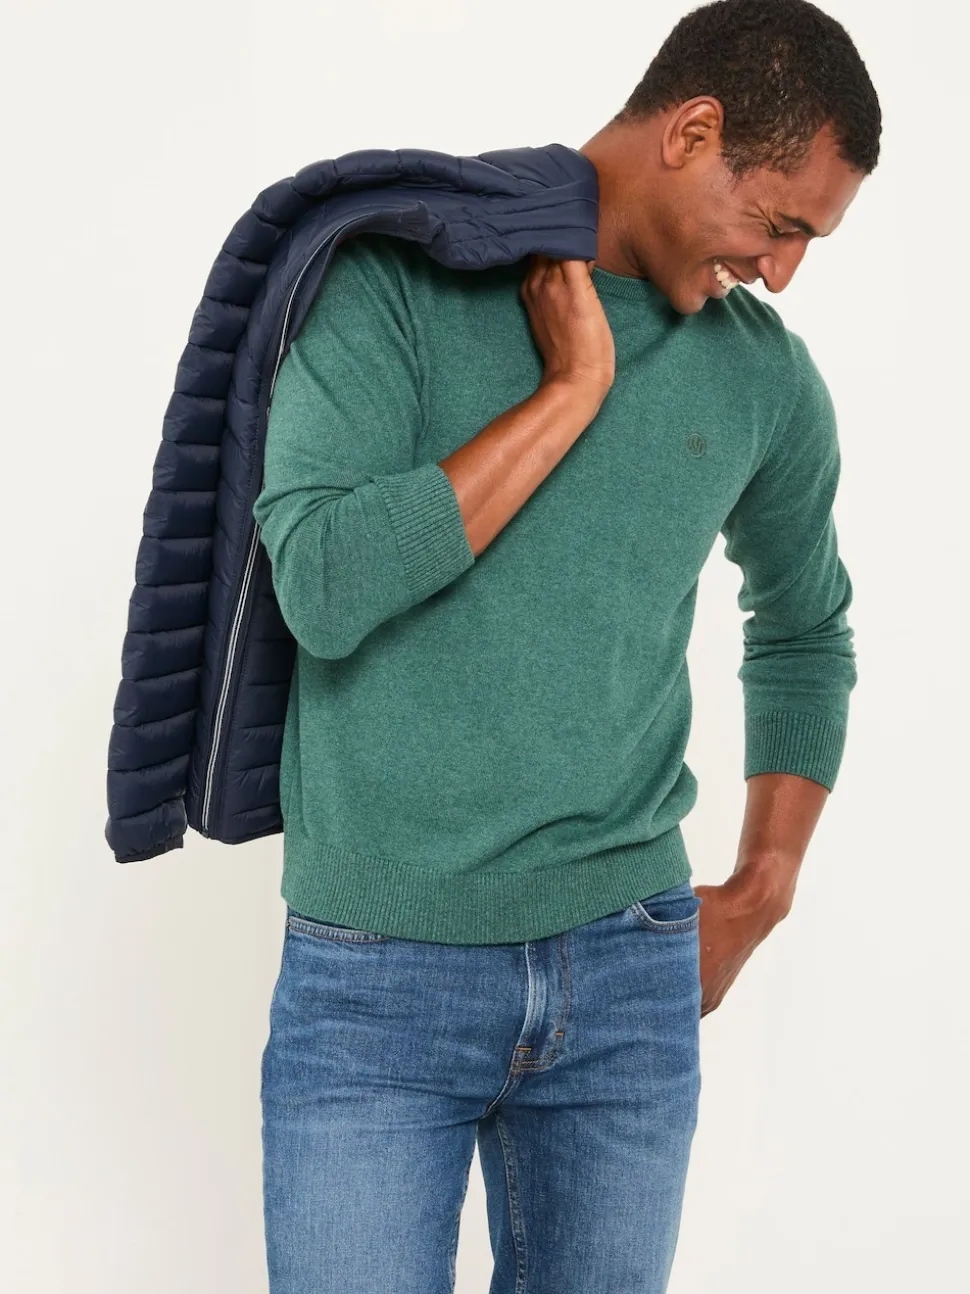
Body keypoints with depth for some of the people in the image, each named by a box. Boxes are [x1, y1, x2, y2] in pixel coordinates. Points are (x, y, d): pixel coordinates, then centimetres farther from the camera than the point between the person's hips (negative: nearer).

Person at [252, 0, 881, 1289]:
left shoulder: (765, 377, 4)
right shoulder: (392, 280, -7)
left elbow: (807, 633, 20)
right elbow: (325, 588, -20)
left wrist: (761, 890, 14)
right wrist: (573, 390, -16)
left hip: (631, 978, 4)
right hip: (375, 979, -3)